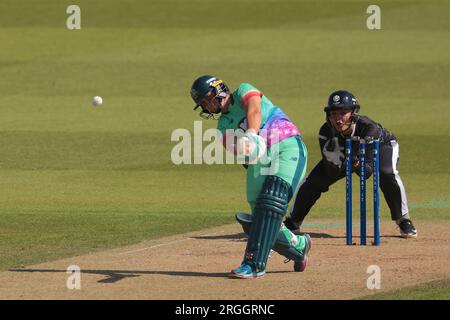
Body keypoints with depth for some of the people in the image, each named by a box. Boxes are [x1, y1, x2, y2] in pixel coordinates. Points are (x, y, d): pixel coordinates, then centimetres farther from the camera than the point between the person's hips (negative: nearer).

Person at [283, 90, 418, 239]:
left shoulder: (369, 128, -41)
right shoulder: (326, 132, -32)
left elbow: (368, 170, -40)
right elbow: (331, 174, -29)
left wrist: (359, 166, -63)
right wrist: (333, 161, -51)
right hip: (344, 154, 3)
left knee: (386, 173, -34)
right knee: (313, 180, -10)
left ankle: (404, 221, -15)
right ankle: (292, 223, 14)